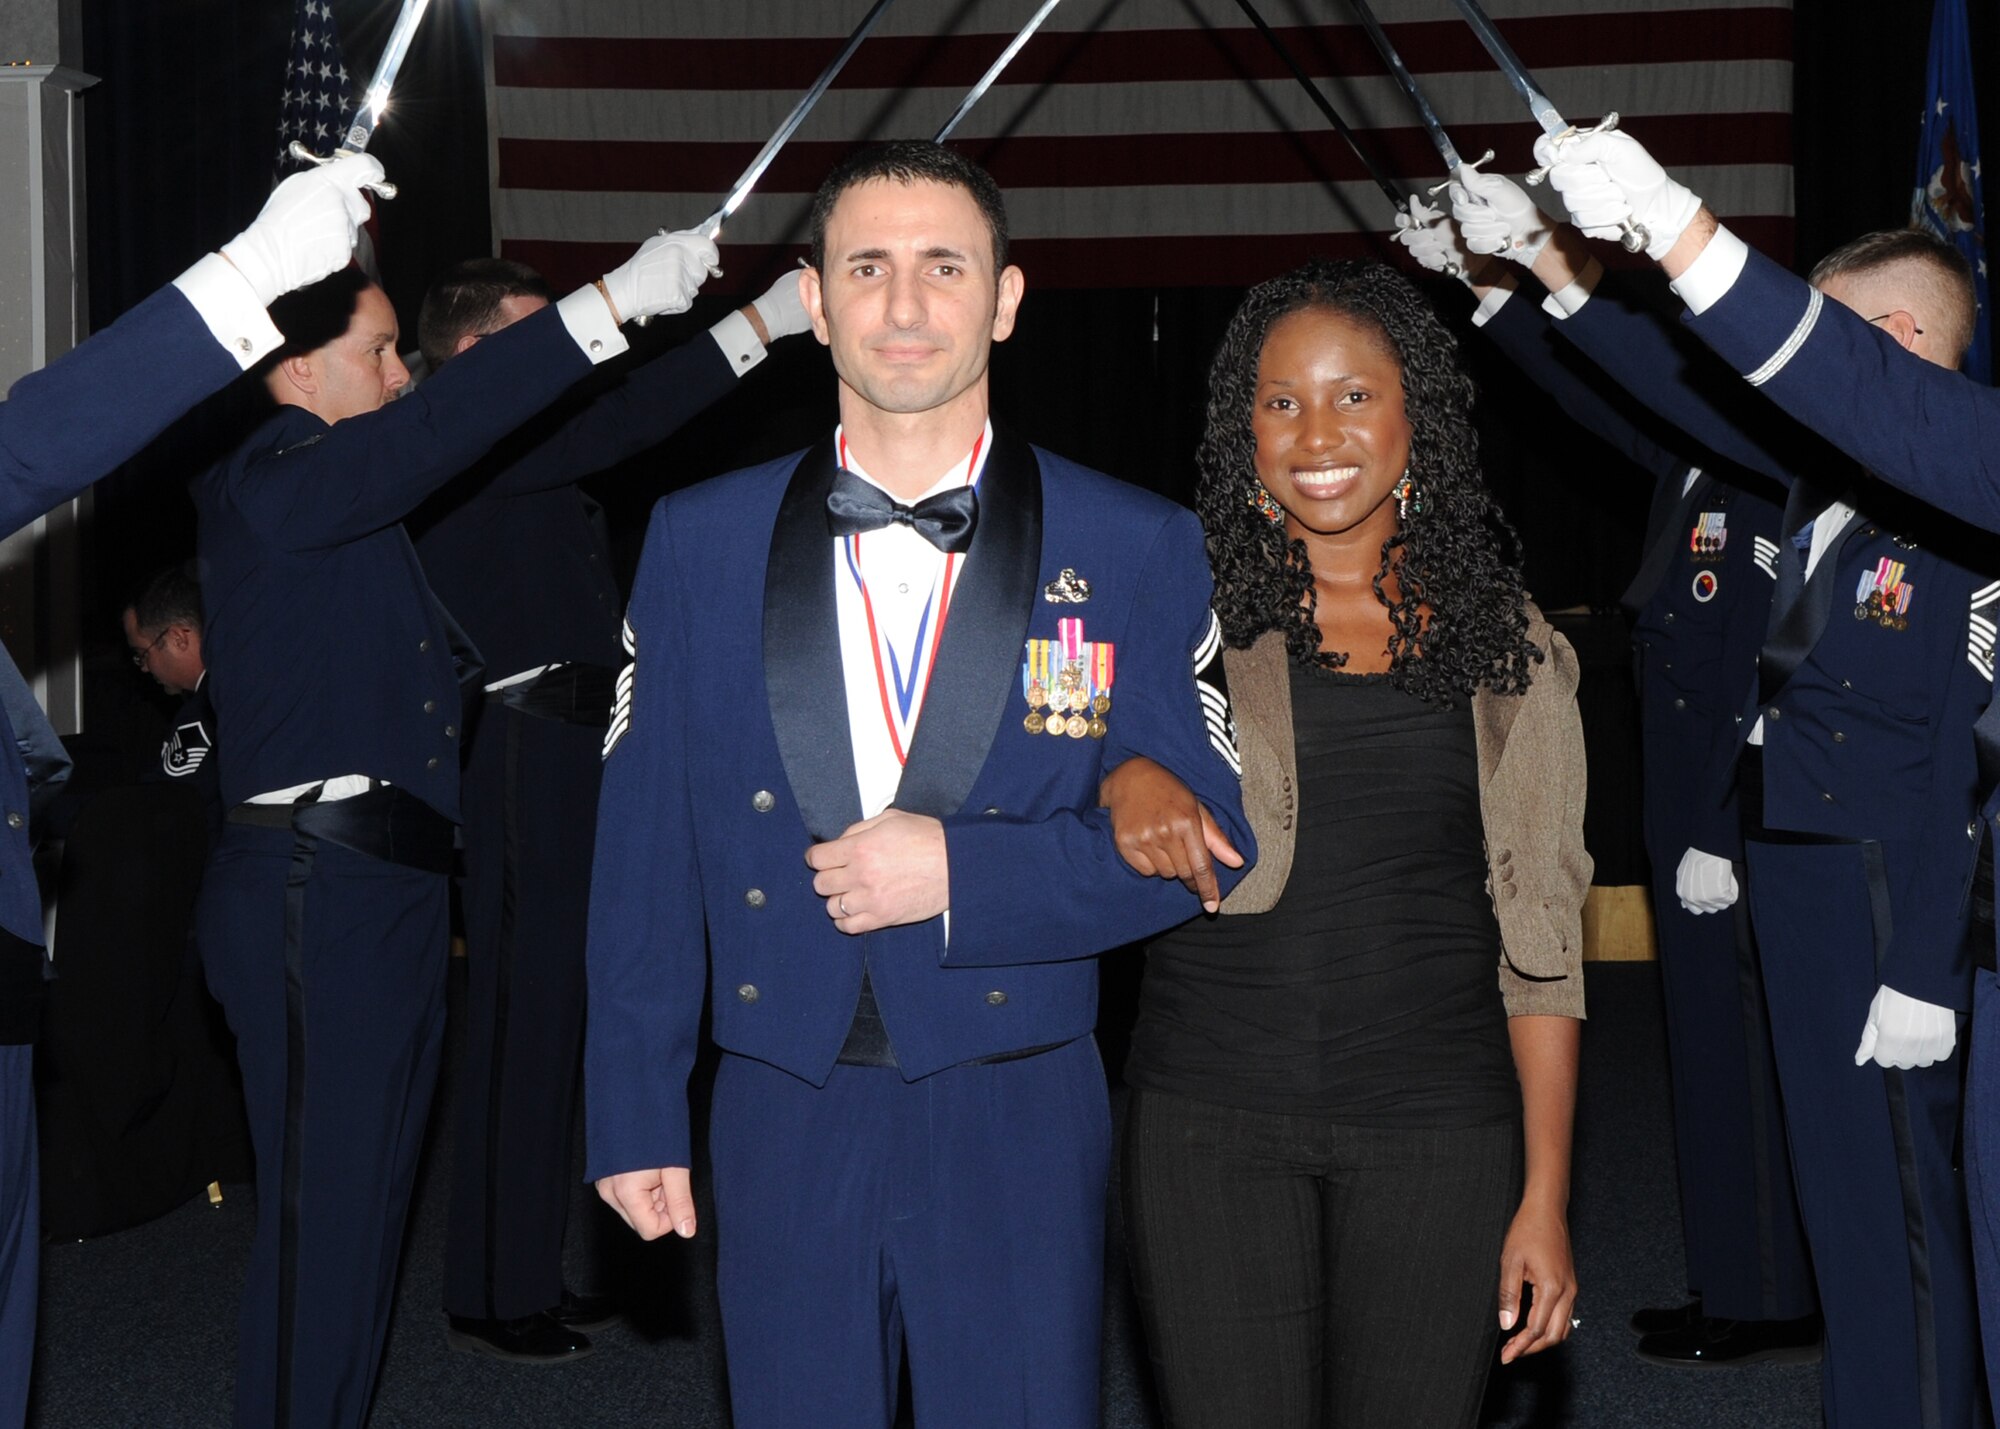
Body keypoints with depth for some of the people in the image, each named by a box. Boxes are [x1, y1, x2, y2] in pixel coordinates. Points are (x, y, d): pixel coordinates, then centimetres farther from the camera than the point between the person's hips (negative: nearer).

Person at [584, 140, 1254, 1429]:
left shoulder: (1135, 550, -1)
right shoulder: (703, 540, 4)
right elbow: (646, 848, 5)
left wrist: (965, 869, -15)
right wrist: (636, 1113, 3)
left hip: (1017, 1127, -1)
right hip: (782, 1119, 2)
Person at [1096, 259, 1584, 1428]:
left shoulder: (1501, 638, 6)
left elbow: (1540, 934, 6)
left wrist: (1547, 1195, 1)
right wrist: (1123, 775, -19)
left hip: (1440, 1123, 1)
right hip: (1213, 1119, -1)